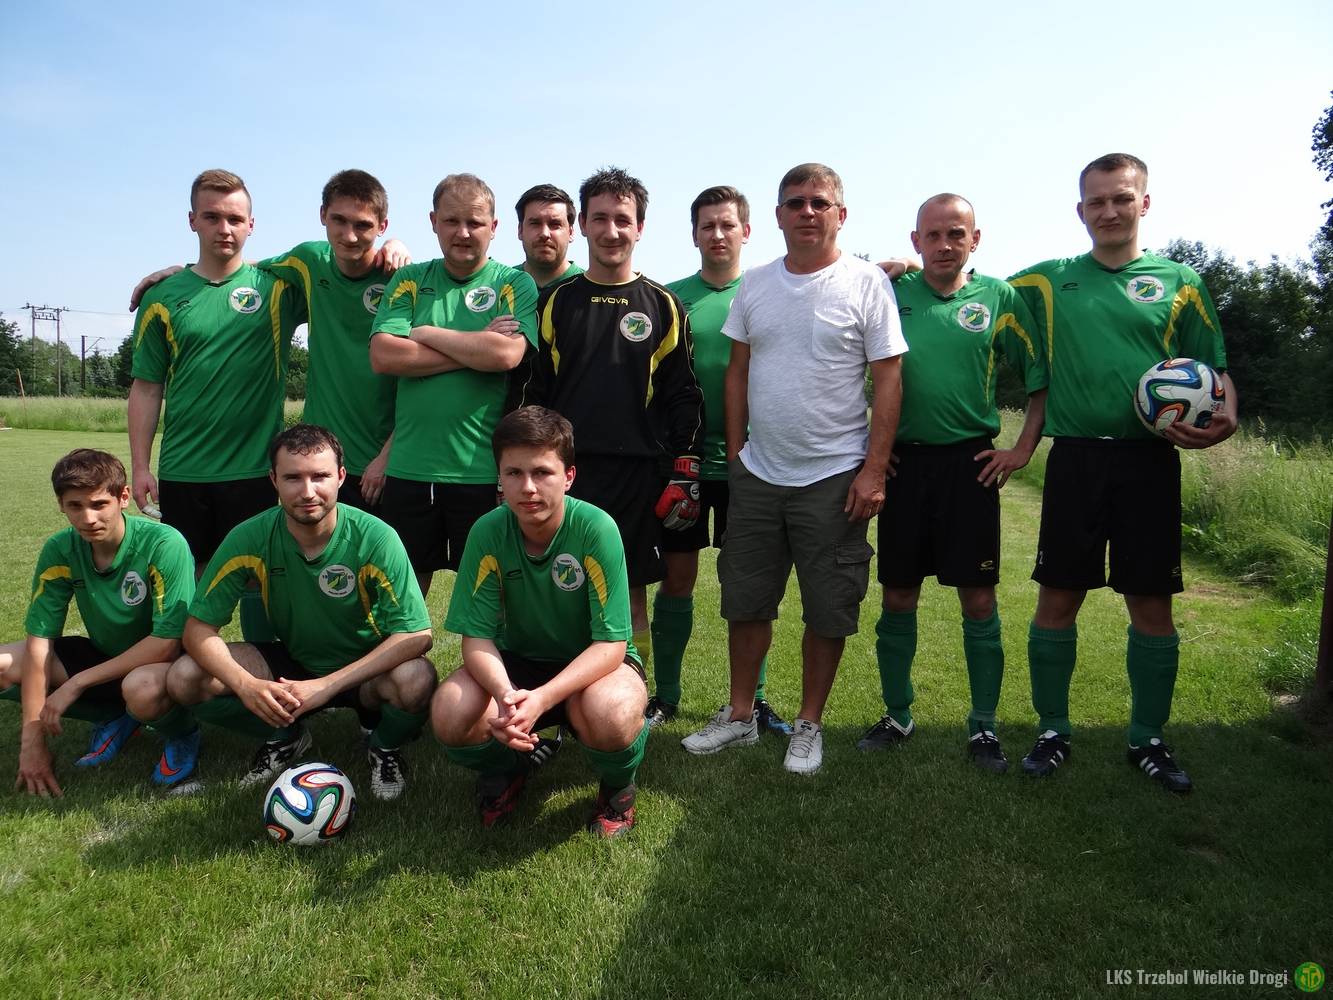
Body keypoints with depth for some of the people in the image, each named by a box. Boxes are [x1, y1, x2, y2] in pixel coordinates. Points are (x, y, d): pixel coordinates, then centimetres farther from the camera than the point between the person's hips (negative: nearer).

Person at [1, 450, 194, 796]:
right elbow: (40, 640, -12)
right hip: (104, 654, 6)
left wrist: (77, 684, -25)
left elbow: (167, 643, -27)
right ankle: (115, 718, 2)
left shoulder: (163, 545, -27)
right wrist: (32, 739, -17)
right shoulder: (59, 551, -13)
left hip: (159, 662, -6)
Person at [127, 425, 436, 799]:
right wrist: (246, 685, -30)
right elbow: (199, 627, -11)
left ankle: (385, 746, 0)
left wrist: (328, 685, -32)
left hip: (363, 669, -3)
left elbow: (416, 634, -25)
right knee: (184, 678, -18)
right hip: (290, 663, 3)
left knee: (416, 679, -36)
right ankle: (284, 736, 8)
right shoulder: (249, 538, -16)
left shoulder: (374, 538, -24)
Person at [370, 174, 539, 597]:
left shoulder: (515, 284, 3)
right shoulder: (410, 280, 10)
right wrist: (476, 348, -9)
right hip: (408, 467, 3)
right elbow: (384, 356, -5)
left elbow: (507, 354, -16)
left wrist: (428, 334, -5)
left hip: (484, 470, -2)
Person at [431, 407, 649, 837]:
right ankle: (503, 772, 11)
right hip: (515, 662, 3)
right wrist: (505, 695, -37)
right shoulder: (488, 532, -17)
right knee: (450, 714, -27)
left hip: (593, 663, -2)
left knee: (612, 717, -37)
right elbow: (477, 637, -15)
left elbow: (611, 643, -24)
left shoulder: (596, 528, -25)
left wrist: (543, 698, -39)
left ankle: (618, 787, 3)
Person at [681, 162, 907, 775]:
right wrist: (735, 452, 7)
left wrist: (874, 469, -13)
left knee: (827, 614, 6)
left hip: (834, 478, -4)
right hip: (756, 474, 4)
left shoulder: (866, 283, -4)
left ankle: (809, 724, 24)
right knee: (745, 603, 12)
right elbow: (737, 372, 12)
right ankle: (739, 716, 29)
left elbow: (888, 380, -7)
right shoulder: (755, 285, 8)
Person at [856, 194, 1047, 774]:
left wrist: (1024, 448, 1)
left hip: (971, 461, -1)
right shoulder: (889, 296, 5)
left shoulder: (998, 298, 3)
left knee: (978, 600, 1)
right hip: (903, 461, 1)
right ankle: (897, 717, 23)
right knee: (897, 598, 7)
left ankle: (983, 727, 15)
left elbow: (1041, 375, 8)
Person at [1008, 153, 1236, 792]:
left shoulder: (1178, 283, 8)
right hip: (1075, 458, 0)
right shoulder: (1048, 281, 9)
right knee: (1057, 599, 3)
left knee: (1151, 606, 5)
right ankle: (1053, 730, 19)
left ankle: (1148, 739, 22)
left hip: (1149, 460, 0)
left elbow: (1215, 370, 9)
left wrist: (1224, 417, -10)